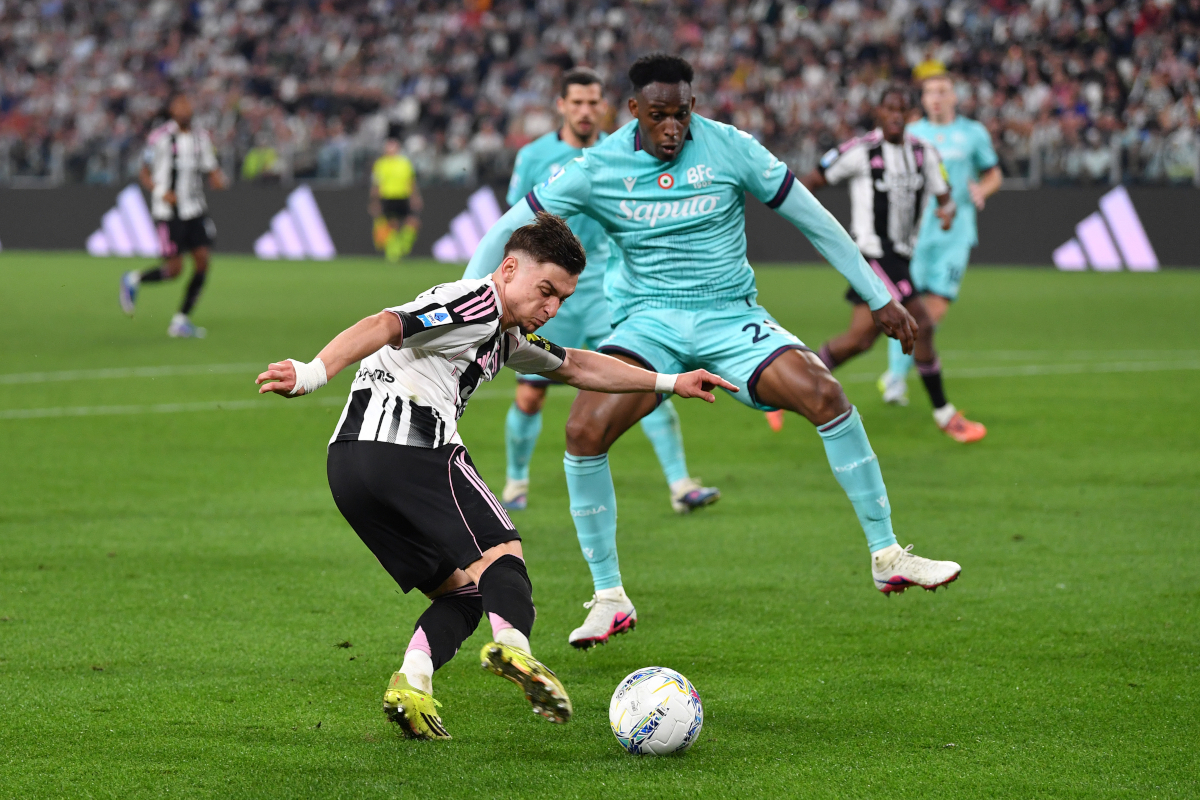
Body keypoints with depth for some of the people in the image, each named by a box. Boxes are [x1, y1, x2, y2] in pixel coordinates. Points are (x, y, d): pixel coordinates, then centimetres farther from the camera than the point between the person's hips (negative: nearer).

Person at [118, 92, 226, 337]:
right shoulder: (159, 138, -7)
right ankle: (133, 280, 21)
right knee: (174, 269, -8)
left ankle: (181, 321, 5)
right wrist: (161, 192, -19)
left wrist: (218, 179, -11)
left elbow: (211, 170, 13)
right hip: (168, 213, -5)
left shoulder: (201, 137, 8)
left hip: (195, 209, 5)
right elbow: (144, 174, -2)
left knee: (202, 262, -5)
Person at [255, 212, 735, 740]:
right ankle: (512, 644, -40)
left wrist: (669, 383, 46)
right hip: (412, 445, -9)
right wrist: (313, 375, -34)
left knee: (463, 591, 11)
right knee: (501, 555, -11)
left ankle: (412, 682, -12)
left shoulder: (507, 335, 29)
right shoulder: (473, 305, -4)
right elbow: (384, 326, -20)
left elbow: (574, 366, 44)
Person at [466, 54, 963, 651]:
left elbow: (813, 220, 2)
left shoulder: (729, 148, -7)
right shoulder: (599, 168, -7)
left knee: (826, 396, -22)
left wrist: (879, 299, 5)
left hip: (730, 316, 0)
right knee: (583, 430, -23)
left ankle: (887, 557, -9)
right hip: (647, 321, 0)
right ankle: (609, 598, -9)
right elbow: (509, 230, 1)